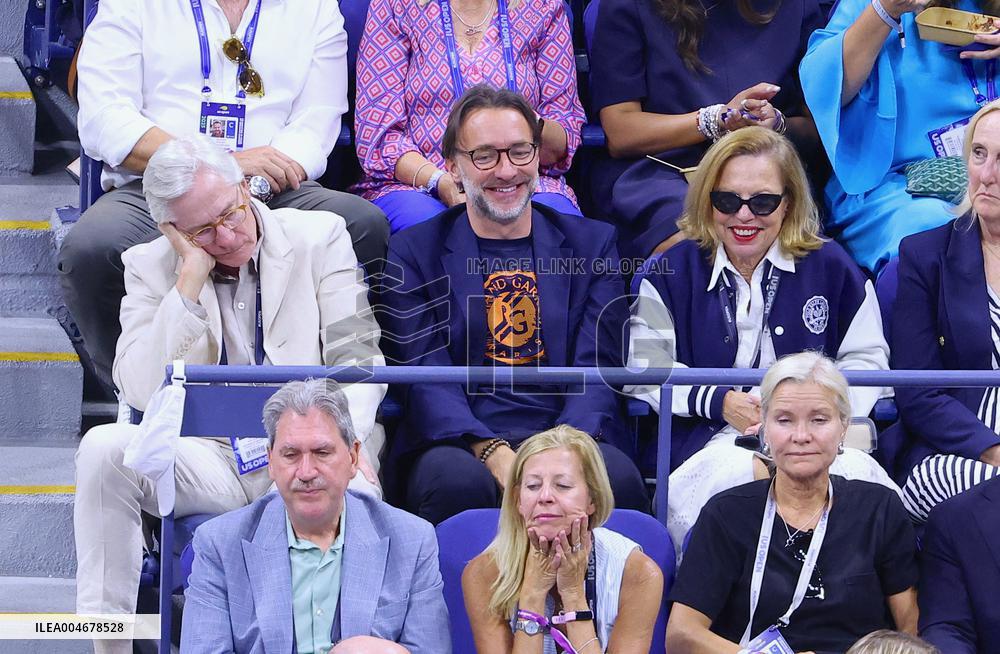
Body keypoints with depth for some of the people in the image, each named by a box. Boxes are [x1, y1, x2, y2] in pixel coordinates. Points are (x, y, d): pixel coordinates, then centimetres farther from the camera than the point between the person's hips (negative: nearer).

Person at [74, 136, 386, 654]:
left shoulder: (320, 237, 6)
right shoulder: (150, 267, 7)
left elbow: (356, 358, 1)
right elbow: (142, 392, -7)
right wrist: (191, 277, -10)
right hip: (207, 457, 2)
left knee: (353, 495, -38)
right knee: (103, 448, -27)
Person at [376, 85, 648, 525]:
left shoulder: (592, 244, 16)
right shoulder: (413, 253, 11)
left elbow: (597, 369, 5)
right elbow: (425, 377, -1)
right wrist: (494, 452, -20)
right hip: (460, 444, -1)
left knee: (618, 477, -32)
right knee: (459, 481, -36)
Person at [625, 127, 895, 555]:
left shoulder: (830, 267, 17)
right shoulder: (672, 273, 15)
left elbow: (867, 359, 13)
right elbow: (645, 369, 7)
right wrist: (720, 402, -8)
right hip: (708, 441, -1)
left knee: (854, 472, -36)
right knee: (729, 472, -40)